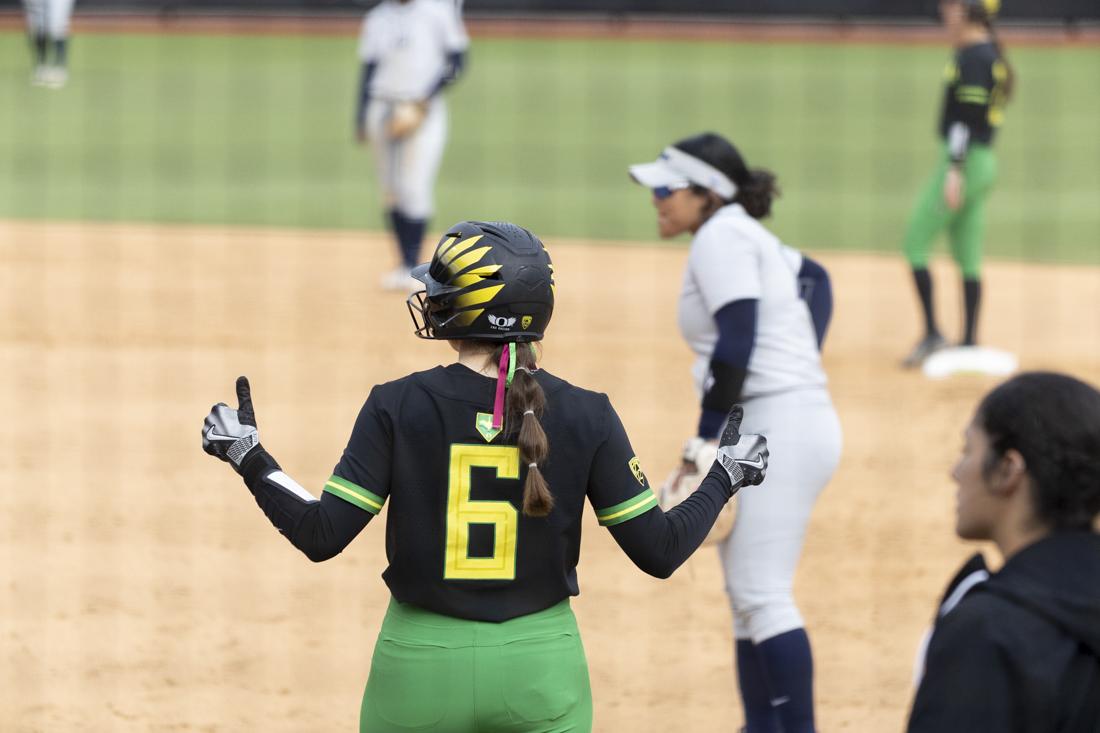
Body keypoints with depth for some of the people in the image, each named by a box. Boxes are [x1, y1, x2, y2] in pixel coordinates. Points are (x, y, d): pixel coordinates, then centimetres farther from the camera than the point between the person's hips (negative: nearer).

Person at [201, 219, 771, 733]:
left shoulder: (398, 406, -8)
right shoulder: (585, 416, -5)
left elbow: (321, 536, -9)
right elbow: (660, 551, -3)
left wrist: (248, 459, 3)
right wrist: (725, 477, 14)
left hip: (420, 665, -1)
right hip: (542, 670, 1)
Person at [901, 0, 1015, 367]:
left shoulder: (972, 57, -15)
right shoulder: (993, 55, 13)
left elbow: (966, 116, -21)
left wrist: (954, 170, -25)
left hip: (965, 159, -10)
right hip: (984, 162, 10)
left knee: (915, 242, -5)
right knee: (968, 257, 11)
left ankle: (932, 334, -6)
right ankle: (969, 342, 12)